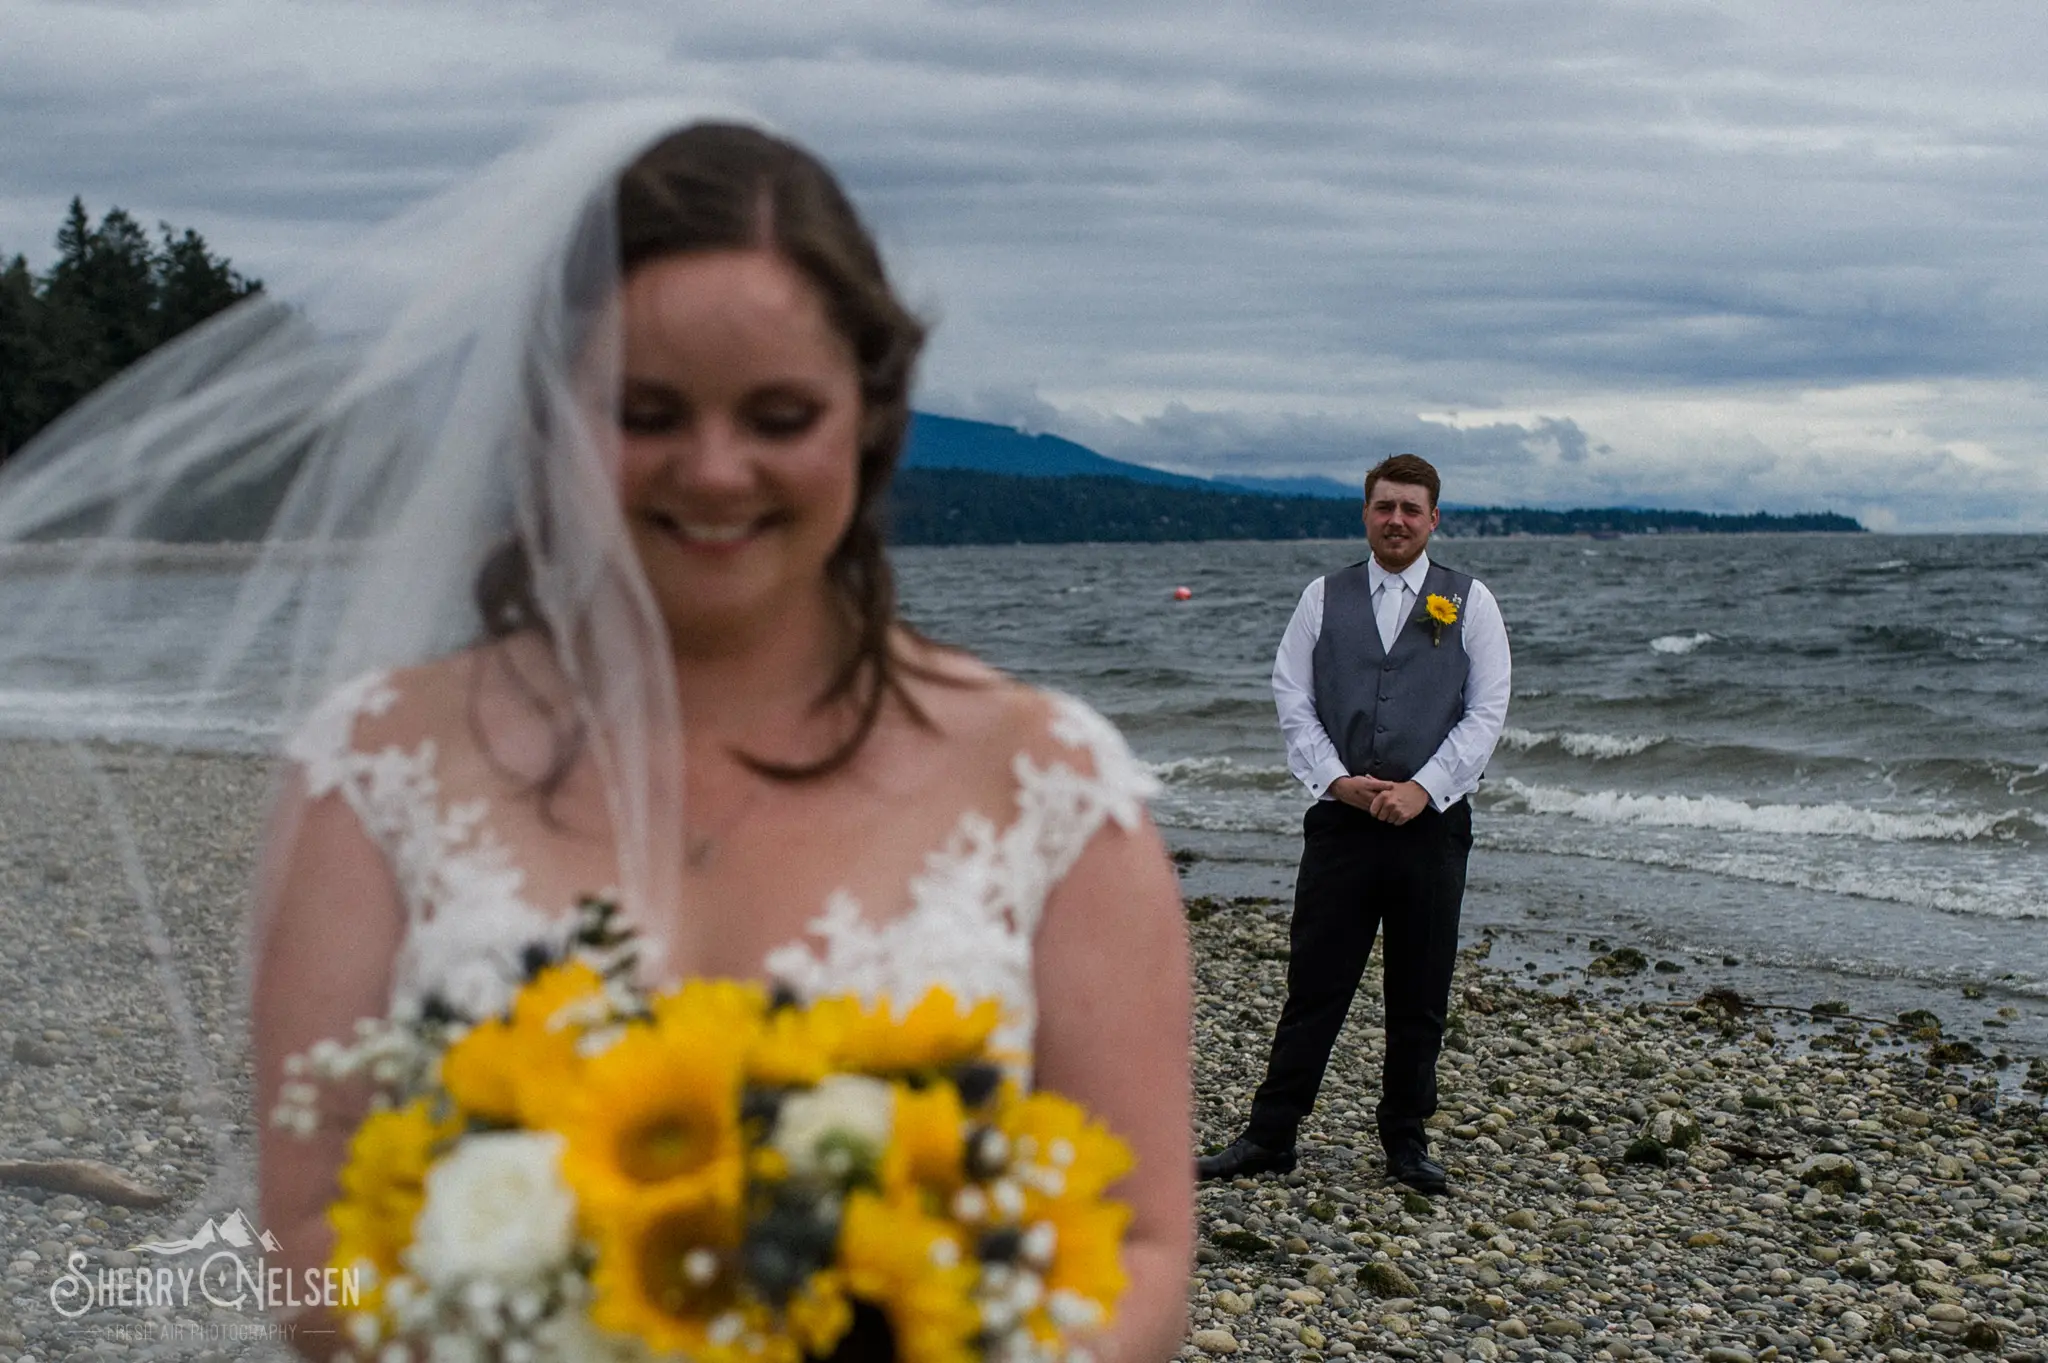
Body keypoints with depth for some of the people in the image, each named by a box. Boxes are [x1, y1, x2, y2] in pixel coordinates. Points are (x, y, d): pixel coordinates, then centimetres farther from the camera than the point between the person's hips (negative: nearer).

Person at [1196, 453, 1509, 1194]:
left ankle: (1407, 1142, 20)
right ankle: (1269, 1137, 9)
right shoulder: (1324, 597, 8)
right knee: (1314, 985, 2)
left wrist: (1423, 788, -11)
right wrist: (1337, 779, -9)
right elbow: (1292, 698, 4)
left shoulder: (1469, 602, 5)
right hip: (1341, 819, 0)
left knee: (1420, 996, 8)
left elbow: (1488, 710, 0)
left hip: (1431, 822, 0)